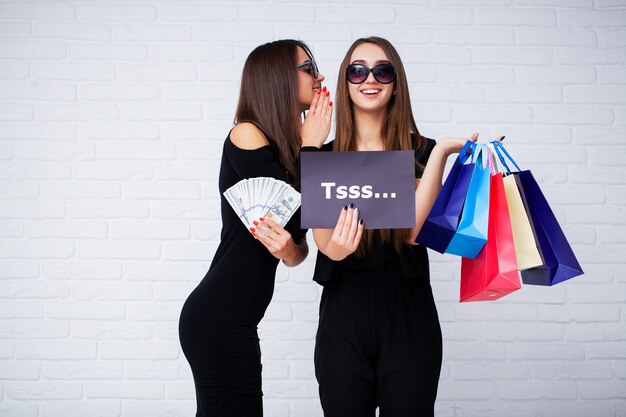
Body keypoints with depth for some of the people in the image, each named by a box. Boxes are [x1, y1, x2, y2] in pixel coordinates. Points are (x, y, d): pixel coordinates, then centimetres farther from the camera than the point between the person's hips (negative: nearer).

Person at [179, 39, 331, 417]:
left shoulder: (285, 148, 14)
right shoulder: (247, 135, -10)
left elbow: (298, 252, 11)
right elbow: (297, 220, -14)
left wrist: (290, 249, -13)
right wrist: (309, 148, -3)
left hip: (232, 320, 8)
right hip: (219, 320, -8)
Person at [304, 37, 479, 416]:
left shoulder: (420, 151, 2)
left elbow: (413, 229, -12)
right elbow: (323, 239, -4)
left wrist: (440, 153, -17)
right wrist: (335, 249, -28)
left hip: (407, 314, -1)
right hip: (343, 315, 1)